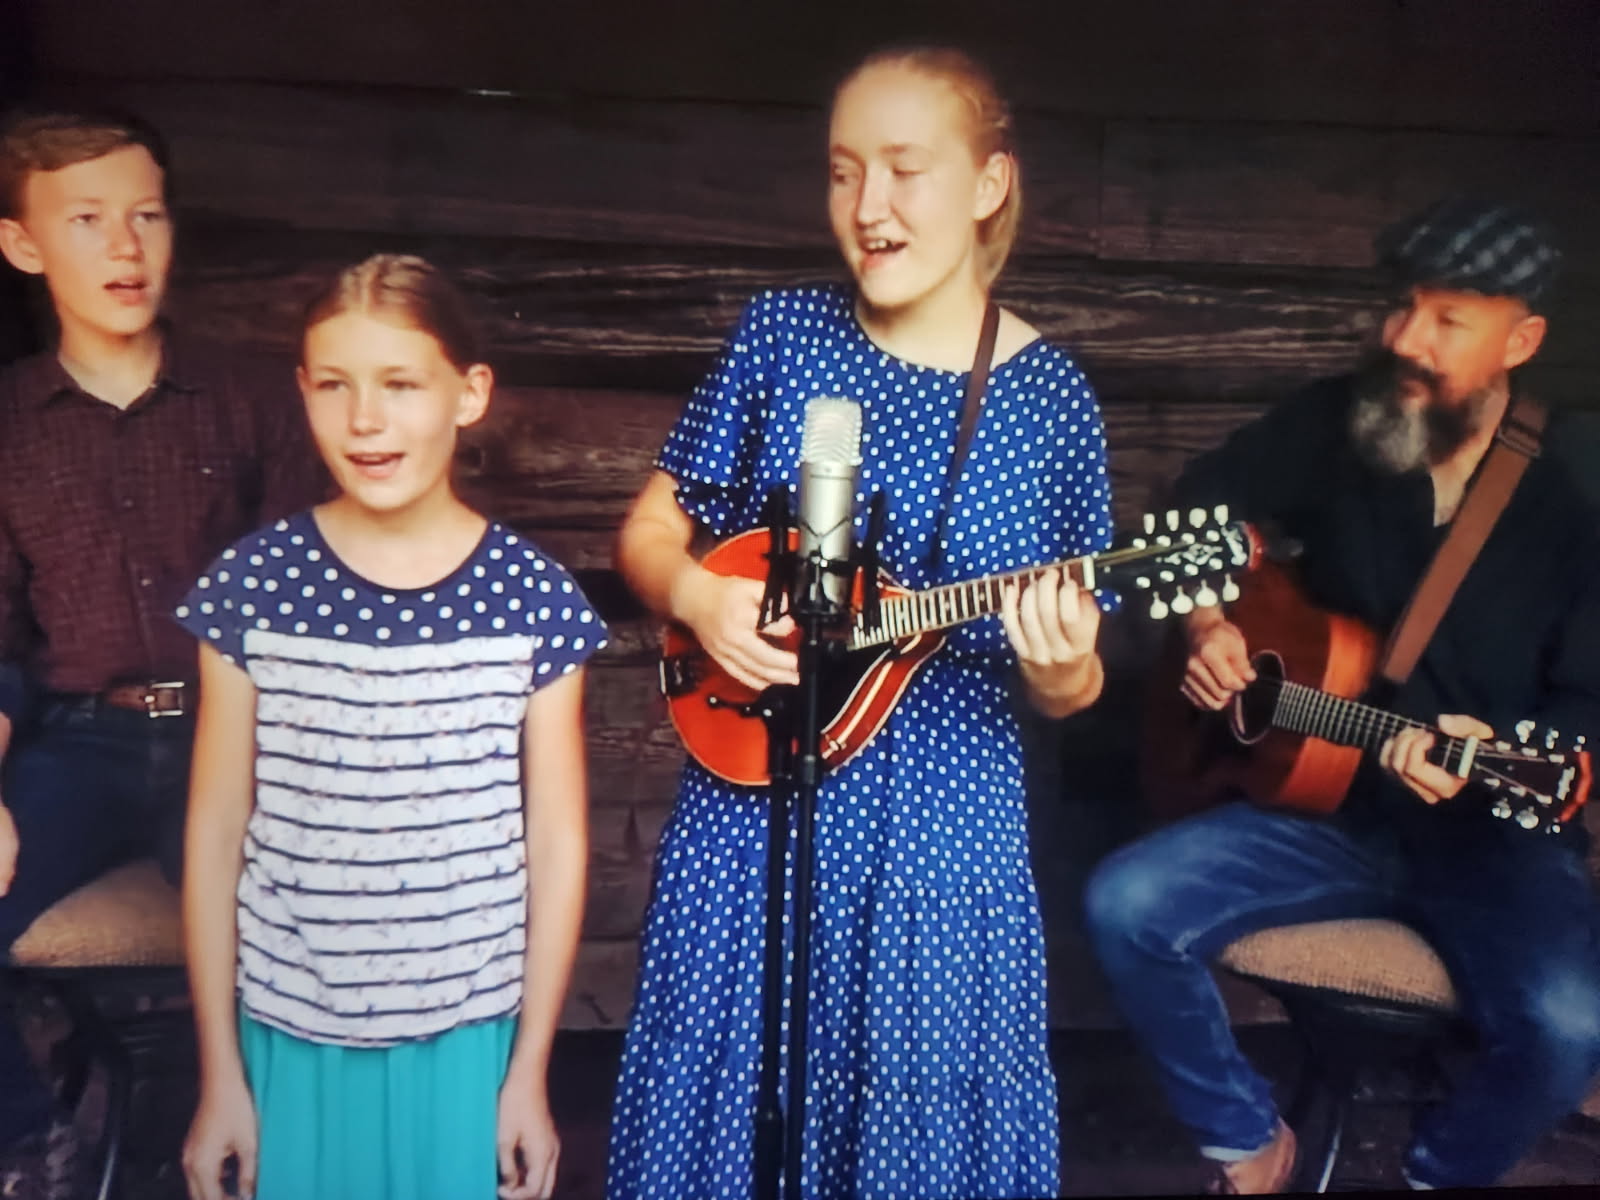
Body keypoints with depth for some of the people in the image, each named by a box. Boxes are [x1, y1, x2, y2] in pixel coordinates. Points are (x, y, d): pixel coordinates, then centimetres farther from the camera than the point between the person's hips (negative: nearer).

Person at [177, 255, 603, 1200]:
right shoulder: (252, 586, -6)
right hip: (291, 1033, 1)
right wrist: (220, 1077, 2)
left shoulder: (532, 595, -9)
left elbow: (556, 840, -4)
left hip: (469, 1035, 0)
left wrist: (531, 1071, 0)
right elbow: (215, 831, -1)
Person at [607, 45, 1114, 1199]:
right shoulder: (782, 333, -1)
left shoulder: (1049, 395, -4)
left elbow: (1066, 689, 1)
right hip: (749, 811, 1)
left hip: (940, 832, -1)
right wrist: (696, 594, -14)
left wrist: (1062, 667, -20)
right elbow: (649, 531, 6)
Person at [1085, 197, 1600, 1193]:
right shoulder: (1337, 425, -3)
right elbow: (1206, 499, 13)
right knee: (1126, 905, -19)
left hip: (1495, 832, -2)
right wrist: (1207, 620, -3)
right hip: (1327, 803, 3)